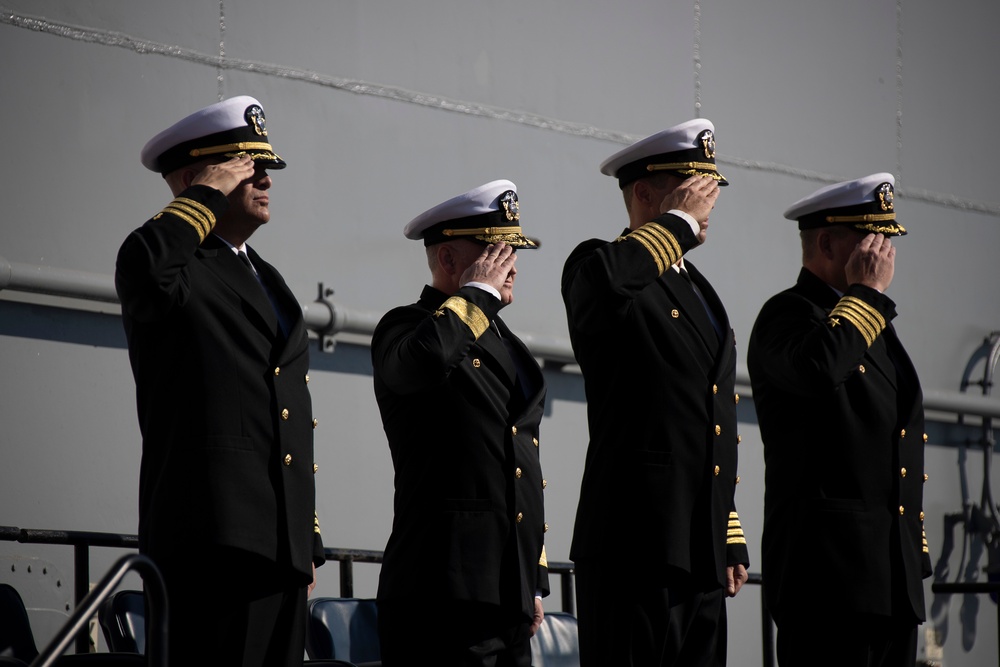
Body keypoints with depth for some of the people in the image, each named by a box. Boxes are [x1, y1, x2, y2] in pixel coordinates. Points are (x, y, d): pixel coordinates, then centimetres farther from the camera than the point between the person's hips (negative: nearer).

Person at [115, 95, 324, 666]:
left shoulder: (269, 281, 25)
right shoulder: (178, 265, 0)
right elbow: (146, 269, -29)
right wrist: (211, 192, -12)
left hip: (280, 547, 8)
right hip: (214, 540, -8)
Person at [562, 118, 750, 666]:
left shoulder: (700, 291, 24)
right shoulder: (603, 267, -2)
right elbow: (603, 284, -31)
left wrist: (732, 538, 21)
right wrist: (677, 220, -16)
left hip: (702, 554, 8)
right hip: (635, 548, -8)